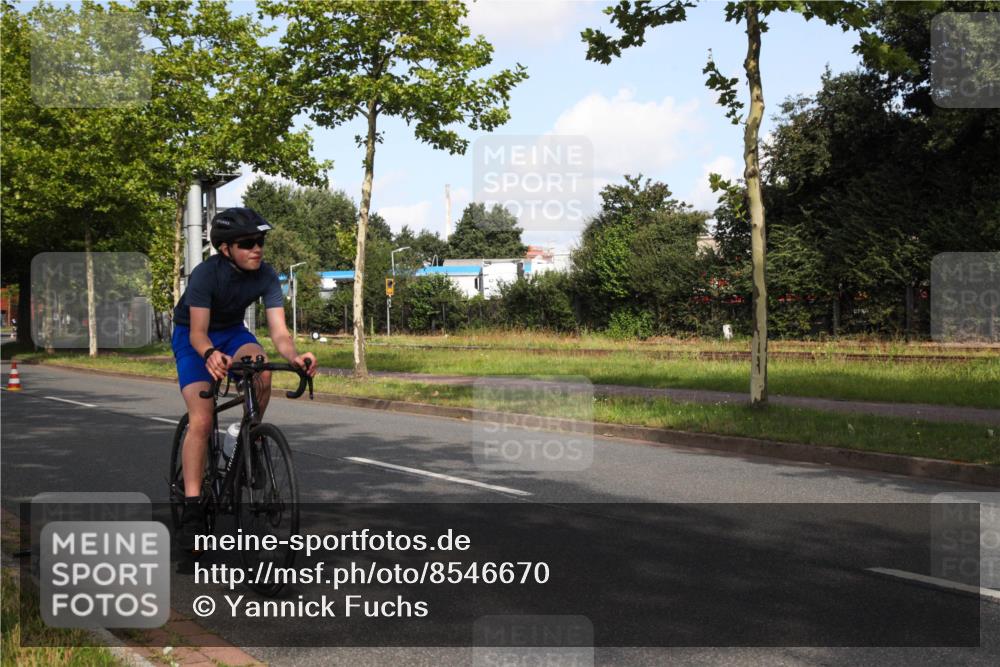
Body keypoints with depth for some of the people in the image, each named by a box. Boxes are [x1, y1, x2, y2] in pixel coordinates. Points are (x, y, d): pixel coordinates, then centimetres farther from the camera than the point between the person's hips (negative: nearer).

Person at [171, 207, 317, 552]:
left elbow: (279, 331, -27)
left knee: (262, 375, -32)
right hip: (193, 337, -3)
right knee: (201, 420, -20)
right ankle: (192, 511, -14)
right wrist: (210, 354, -58)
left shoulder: (266, 276, -20)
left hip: (232, 331, 3)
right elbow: (198, 331, -35)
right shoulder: (206, 273, -30)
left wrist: (294, 356, -49)